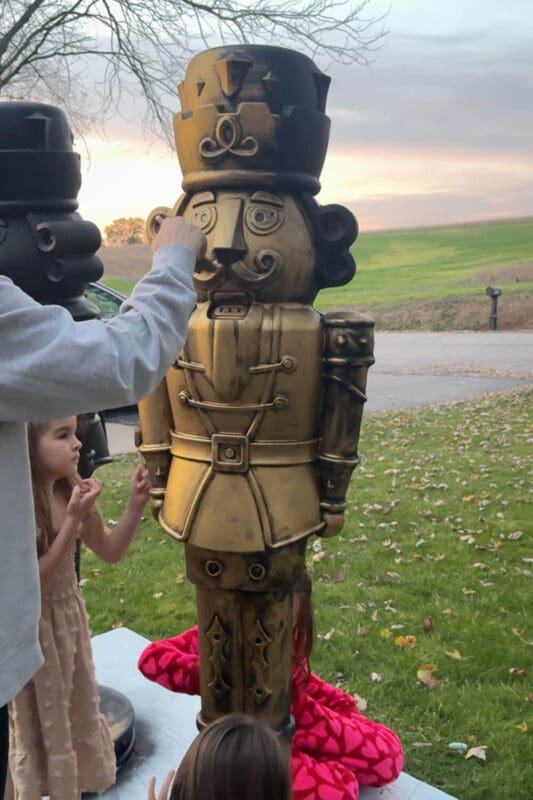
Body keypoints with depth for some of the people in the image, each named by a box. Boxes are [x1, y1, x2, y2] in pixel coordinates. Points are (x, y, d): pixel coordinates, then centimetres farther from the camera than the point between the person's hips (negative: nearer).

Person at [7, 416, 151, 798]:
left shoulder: (70, 490, -7)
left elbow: (111, 551, 1)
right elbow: (31, 584, -26)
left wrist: (136, 503, -13)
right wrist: (73, 520, -32)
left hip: (69, 617, 7)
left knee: (77, 715, 24)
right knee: (41, 726, 17)